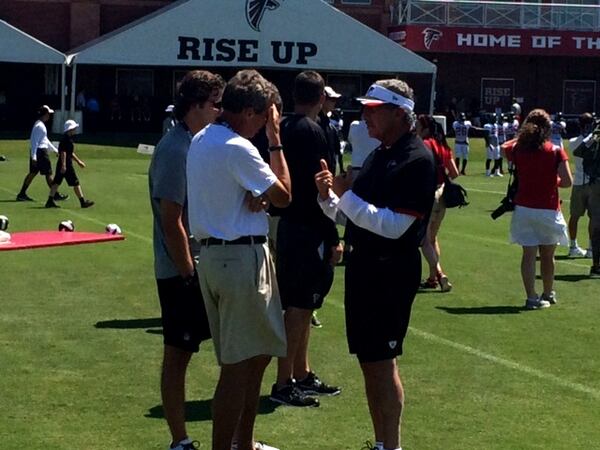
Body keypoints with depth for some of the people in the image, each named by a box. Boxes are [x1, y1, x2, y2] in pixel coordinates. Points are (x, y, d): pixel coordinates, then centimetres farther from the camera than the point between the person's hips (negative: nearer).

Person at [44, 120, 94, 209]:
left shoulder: (69, 139, 17)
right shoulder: (66, 139, -15)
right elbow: (63, 152, -22)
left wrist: (78, 161, 30)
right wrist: (63, 165, -26)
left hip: (61, 165, 10)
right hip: (66, 164, -10)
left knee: (56, 182, 7)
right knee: (75, 183, -3)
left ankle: (50, 201, 6)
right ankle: (83, 202, 3)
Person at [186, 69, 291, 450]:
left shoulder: (201, 140, 12)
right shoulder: (238, 148, -18)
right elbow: (283, 196, -12)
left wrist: (256, 196, -6)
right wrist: (276, 140, -5)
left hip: (212, 252, 10)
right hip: (242, 258, -10)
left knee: (257, 354, 20)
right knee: (238, 365, -4)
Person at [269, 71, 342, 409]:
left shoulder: (286, 128, 12)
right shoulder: (311, 131, -16)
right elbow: (317, 190, -20)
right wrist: (333, 238, -17)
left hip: (290, 225, 10)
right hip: (309, 231, -10)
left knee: (300, 306, 17)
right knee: (299, 306, -6)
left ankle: (302, 375, 26)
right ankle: (284, 384, -3)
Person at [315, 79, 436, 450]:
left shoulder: (417, 160, -14)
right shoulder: (378, 155, 13)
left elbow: (394, 226, -21)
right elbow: (347, 213, 16)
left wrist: (346, 196, -18)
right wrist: (329, 195, -4)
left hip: (392, 270, -9)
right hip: (363, 266, 9)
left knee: (382, 362, -7)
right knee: (368, 360, 13)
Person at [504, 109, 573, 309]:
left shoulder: (517, 150, -1)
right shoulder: (556, 151, -8)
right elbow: (567, 181, -12)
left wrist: (521, 138, 24)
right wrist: (553, 182, 7)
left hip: (524, 208, 1)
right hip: (548, 209, -1)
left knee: (528, 254, 3)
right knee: (547, 255, 14)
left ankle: (532, 297, -3)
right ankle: (548, 294, 29)